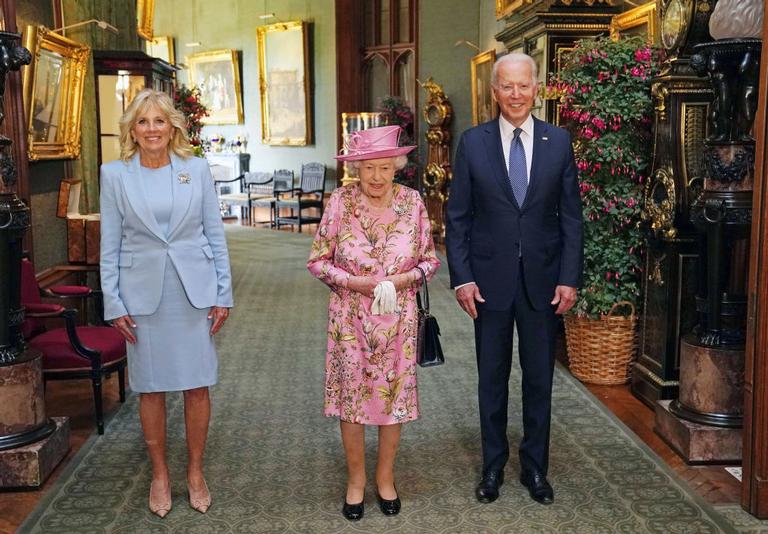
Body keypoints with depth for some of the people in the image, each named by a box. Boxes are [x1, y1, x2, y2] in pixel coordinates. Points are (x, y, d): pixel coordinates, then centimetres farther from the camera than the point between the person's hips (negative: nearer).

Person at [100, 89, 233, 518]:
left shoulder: (196, 169, 2)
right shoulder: (115, 175, 1)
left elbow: (215, 233, 4)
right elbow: (110, 244, 2)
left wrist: (223, 293, 1)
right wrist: (114, 302, -2)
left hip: (194, 289, 0)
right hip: (143, 292, 0)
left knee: (197, 384, 5)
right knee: (151, 388, 8)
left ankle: (196, 473, 22)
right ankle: (160, 475, 24)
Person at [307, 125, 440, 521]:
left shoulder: (412, 202, -5)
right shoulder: (340, 201, -8)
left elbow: (430, 259, 3)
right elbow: (317, 261, -3)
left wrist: (403, 279, -15)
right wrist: (352, 282, -17)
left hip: (398, 318, 1)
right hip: (350, 318, -1)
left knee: (395, 396, 10)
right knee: (351, 396, 7)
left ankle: (385, 476, 30)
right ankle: (356, 480, 27)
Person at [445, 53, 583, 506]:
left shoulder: (558, 141, 0)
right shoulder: (473, 142, -2)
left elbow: (571, 215, 2)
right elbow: (457, 217, -1)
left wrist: (570, 278, -4)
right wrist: (462, 278, -7)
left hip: (543, 280, 1)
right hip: (490, 279, 0)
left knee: (539, 378, 11)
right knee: (492, 379, 11)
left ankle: (535, 467, 27)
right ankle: (493, 465, 26)